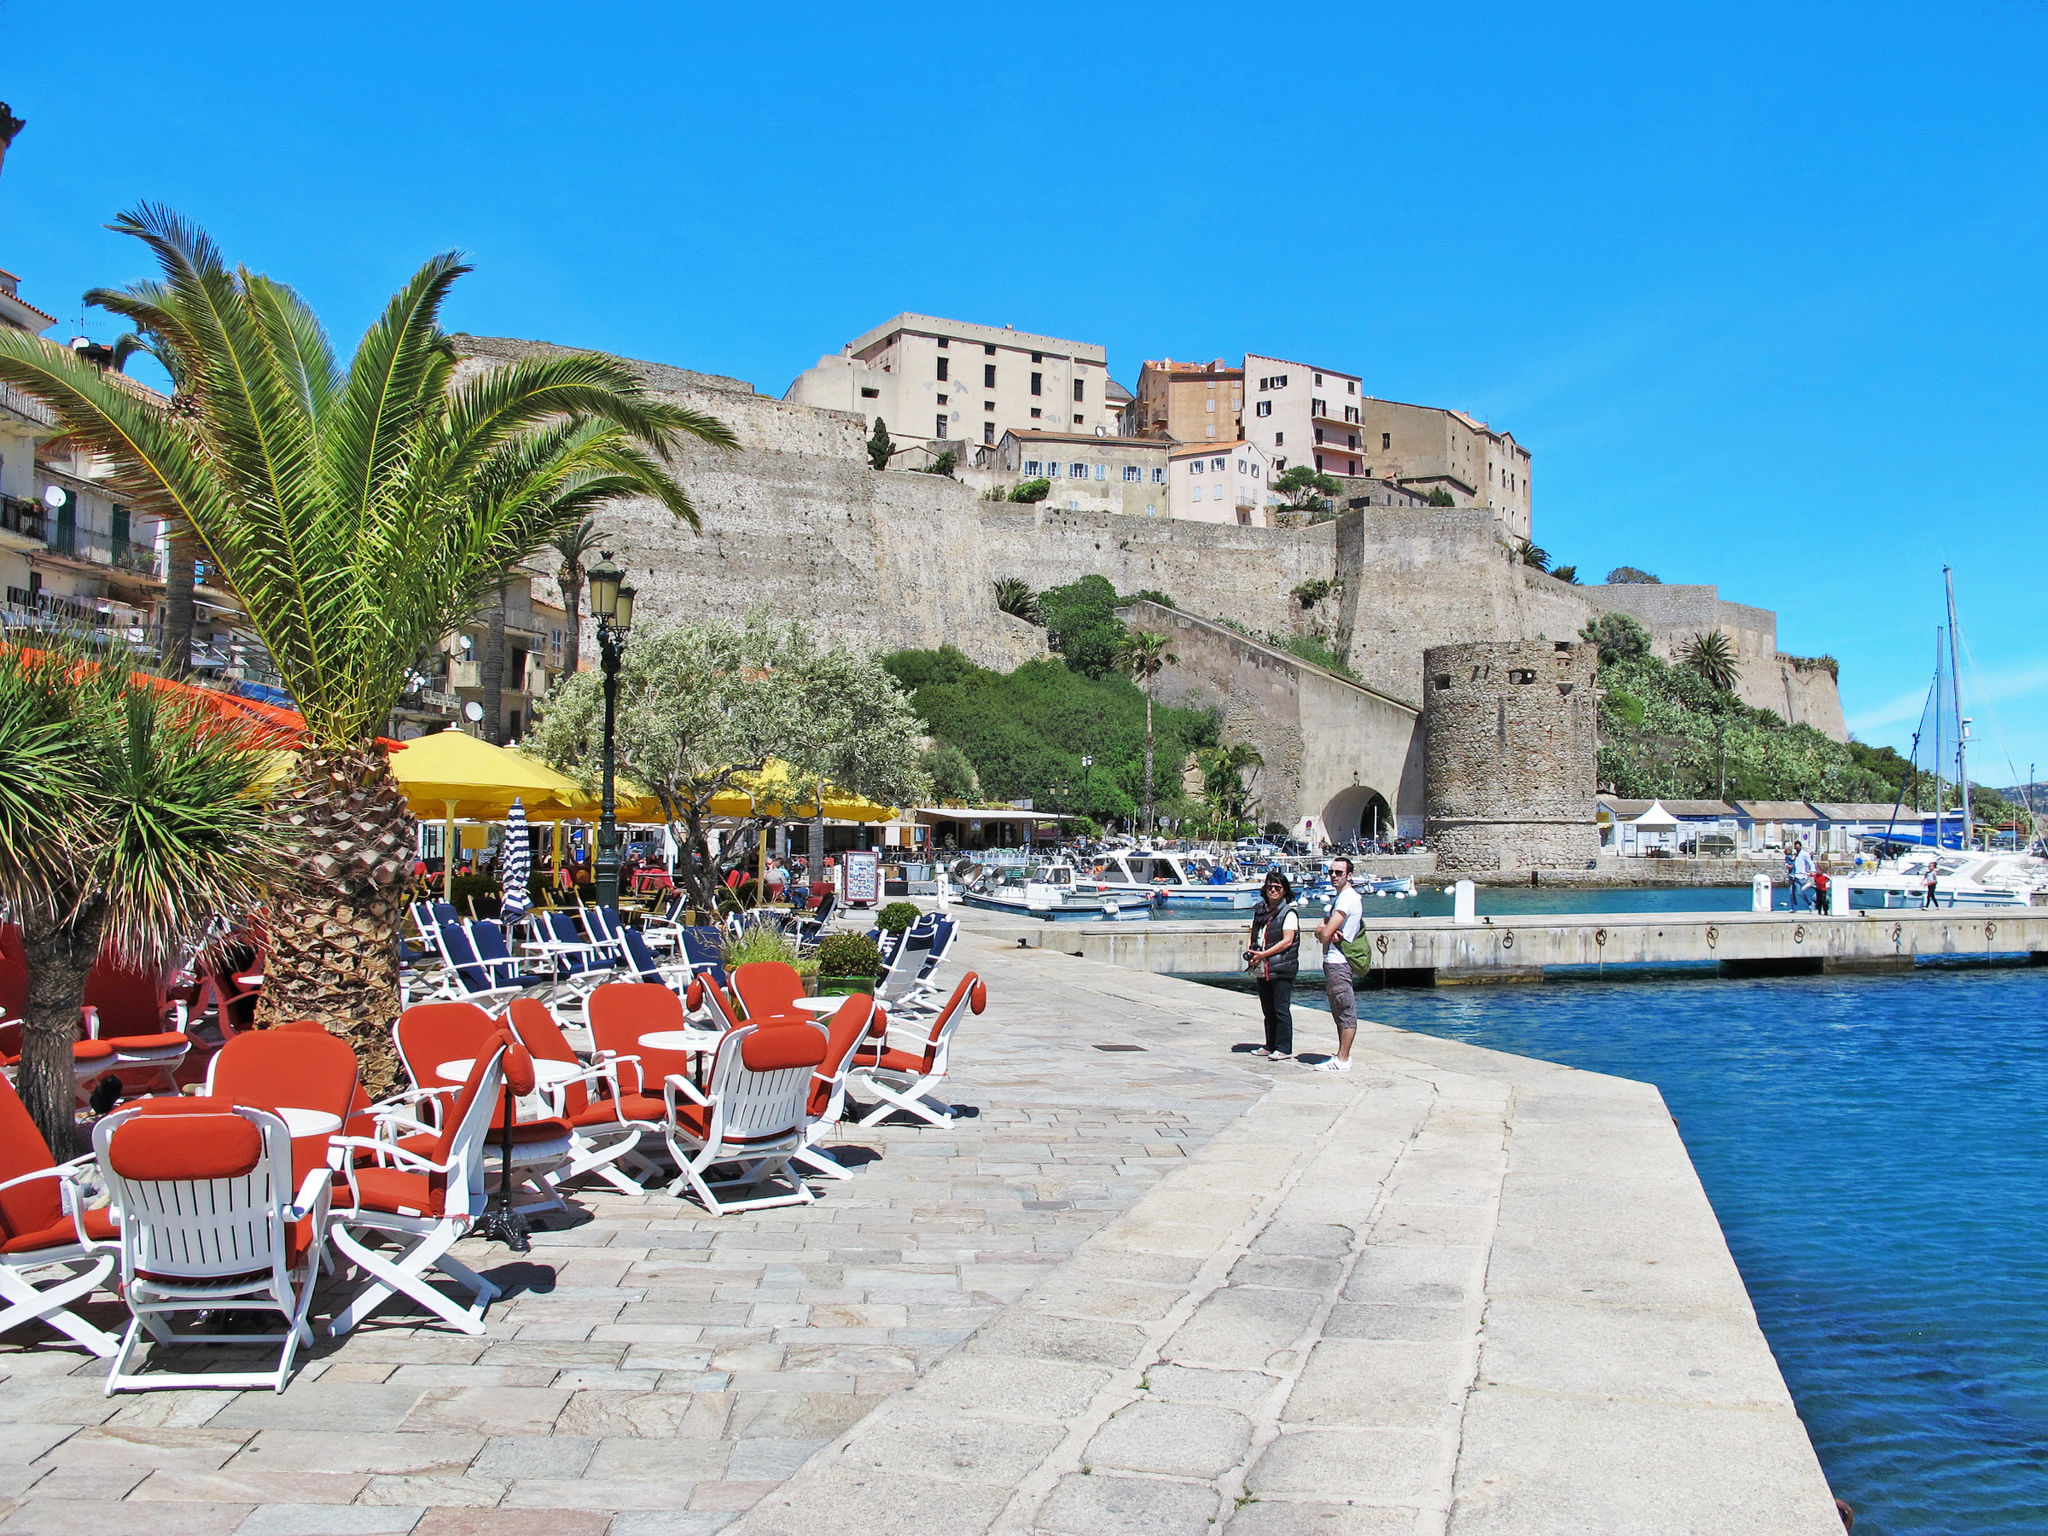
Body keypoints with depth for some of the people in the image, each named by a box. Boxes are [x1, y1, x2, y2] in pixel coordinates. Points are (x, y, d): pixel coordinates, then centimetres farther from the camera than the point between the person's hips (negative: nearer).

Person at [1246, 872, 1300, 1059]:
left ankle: (1284, 1048, 0)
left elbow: (1287, 941, -14)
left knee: (1281, 1010, -5)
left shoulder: (1288, 913, -6)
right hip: (1262, 970, 7)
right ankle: (1271, 1045, 21)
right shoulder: (1260, 911, 14)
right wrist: (1251, 954, 2)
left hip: (1281, 970, -7)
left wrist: (1263, 954, -17)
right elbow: (1254, 936, 22)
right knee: (1268, 1010, 13)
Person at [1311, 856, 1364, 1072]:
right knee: (1340, 1012, 15)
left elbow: (1325, 935, -20)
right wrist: (1324, 930, -9)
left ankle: (1342, 1061, -6)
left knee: (1346, 1012, -7)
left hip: (1338, 963, -11)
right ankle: (1342, 1056, 23)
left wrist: (1323, 931, 3)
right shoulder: (1339, 897, 18)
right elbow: (1320, 930, 13)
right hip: (1334, 961, 11)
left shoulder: (1347, 898, -15)